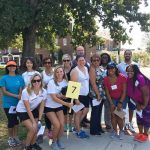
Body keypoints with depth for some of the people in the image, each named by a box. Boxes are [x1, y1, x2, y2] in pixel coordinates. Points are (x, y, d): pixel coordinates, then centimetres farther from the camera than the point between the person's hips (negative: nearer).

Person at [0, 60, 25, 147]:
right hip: (8, 104, -2)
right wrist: (16, 96, -19)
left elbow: (21, 89, 0)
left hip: (18, 103, 2)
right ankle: (10, 138, 24)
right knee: (11, 120, 5)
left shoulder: (20, 78, 1)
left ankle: (15, 137, 30)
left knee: (16, 120, 13)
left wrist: (20, 96, -19)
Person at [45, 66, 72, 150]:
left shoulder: (65, 82, -4)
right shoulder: (51, 82, -19)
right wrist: (67, 104, -28)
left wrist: (62, 96, -22)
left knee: (62, 125, -8)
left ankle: (59, 140, 20)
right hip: (49, 107, -4)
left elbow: (66, 96, 2)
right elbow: (54, 98, -23)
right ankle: (54, 142, 11)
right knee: (57, 125, -16)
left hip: (59, 106, 4)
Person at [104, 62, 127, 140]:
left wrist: (120, 103, -17)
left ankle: (121, 131, 14)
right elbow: (107, 92, -6)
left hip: (121, 98, -2)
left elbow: (124, 91, -15)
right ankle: (114, 131, 18)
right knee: (113, 115, -1)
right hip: (112, 99, 2)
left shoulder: (122, 77, -20)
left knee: (119, 116, -7)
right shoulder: (106, 79, -12)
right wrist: (111, 103, -9)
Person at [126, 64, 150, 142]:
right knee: (139, 116, 13)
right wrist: (137, 104, -1)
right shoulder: (128, 80, -11)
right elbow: (131, 93, 0)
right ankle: (140, 133, 30)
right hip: (140, 101, 7)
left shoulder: (140, 78, -34)